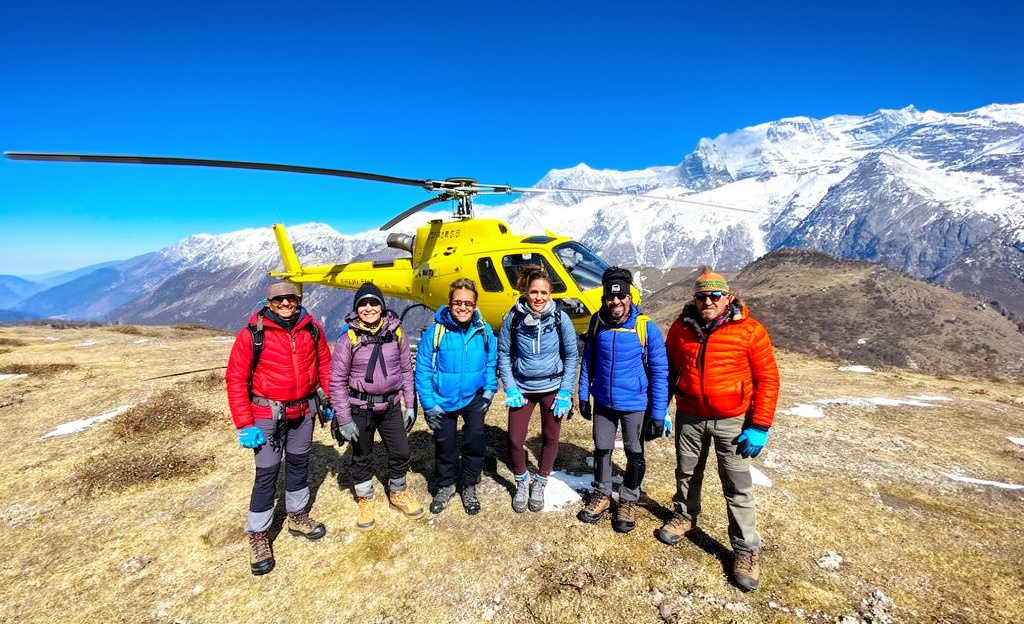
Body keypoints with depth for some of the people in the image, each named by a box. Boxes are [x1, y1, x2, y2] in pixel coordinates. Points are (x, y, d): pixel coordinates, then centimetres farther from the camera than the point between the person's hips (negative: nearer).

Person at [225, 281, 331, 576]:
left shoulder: (313, 329, -3)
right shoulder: (252, 334, -14)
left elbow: (325, 365, 7)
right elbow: (235, 378, -11)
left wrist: (329, 401, 7)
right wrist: (244, 425, -13)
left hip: (304, 412, 4)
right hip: (268, 414, -4)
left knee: (299, 464, 18)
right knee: (267, 473, 1)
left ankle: (298, 517, 39)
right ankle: (258, 537, 20)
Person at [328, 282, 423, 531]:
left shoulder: (395, 332, -4)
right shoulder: (349, 338, -12)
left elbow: (406, 369, 5)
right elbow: (337, 380, -8)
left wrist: (410, 405, 4)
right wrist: (344, 420, -9)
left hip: (391, 406, 2)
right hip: (361, 409, -2)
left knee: (401, 452, 11)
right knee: (362, 457, 13)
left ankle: (398, 494, 37)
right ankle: (365, 500, 37)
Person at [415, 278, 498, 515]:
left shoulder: (484, 331, -9)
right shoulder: (435, 331, -16)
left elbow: (491, 363, 4)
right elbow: (423, 370, -11)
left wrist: (489, 390, -4)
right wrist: (429, 404, -13)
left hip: (473, 398, 1)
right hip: (442, 400, -1)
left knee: (475, 441, 2)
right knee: (444, 445, 13)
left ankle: (469, 487, 28)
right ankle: (445, 485, 39)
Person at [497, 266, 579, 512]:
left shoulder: (560, 318, -13)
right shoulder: (513, 318, -12)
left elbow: (572, 355, -3)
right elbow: (503, 354, -1)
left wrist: (565, 392, -6)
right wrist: (510, 389, -7)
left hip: (552, 388, 0)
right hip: (522, 389, 0)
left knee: (550, 439, 12)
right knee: (514, 441, 1)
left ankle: (539, 485, 37)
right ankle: (521, 483, 30)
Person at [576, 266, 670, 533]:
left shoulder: (647, 327, -18)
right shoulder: (597, 322, -7)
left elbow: (659, 372, -11)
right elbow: (588, 360, 5)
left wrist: (658, 413, -11)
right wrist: (584, 396, 6)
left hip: (635, 405, -2)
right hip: (602, 401, 3)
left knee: (635, 454, 15)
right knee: (601, 450, 17)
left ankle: (629, 500, 38)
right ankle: (602, 494, 40)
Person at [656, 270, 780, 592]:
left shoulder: (750, 331, -12)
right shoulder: (681, 327, -2)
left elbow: (768, 379, -9)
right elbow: (668, 371, 8)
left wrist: (759, 427, -11)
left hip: (732, 420, -3)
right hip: (689, 417, 3)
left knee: (738, 486, 5)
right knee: (687, 473, 19)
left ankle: (746, 549, 21)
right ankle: (684, 516, 42)